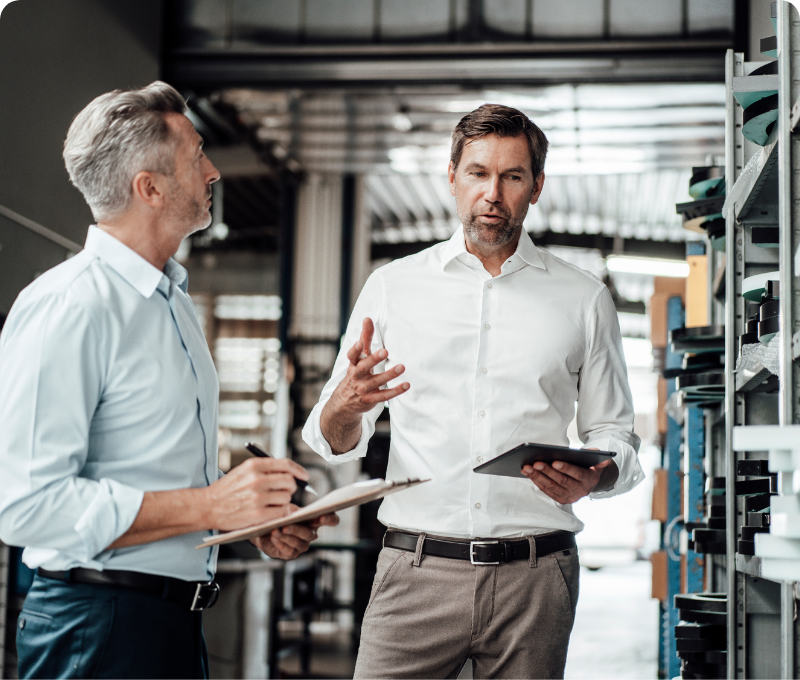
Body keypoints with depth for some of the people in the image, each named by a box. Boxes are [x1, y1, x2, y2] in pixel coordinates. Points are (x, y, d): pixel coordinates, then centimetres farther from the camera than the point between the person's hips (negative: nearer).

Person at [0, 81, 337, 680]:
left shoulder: (175, 300, 15)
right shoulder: (69, 306, -16)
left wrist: (257, 517, 6)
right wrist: (211, 506, -23)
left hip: (177, 625, 9)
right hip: (97, 627, -9)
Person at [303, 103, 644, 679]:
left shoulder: (584, 300, 9)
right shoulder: (392, 287, 8)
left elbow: (615, 435, 12)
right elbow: (336, 443, 8)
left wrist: (594, 477, -11)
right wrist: (345, 405, -15)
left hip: (535, 576, 1)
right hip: (417, 570, 0)